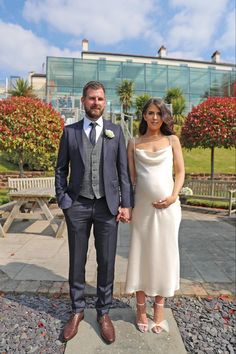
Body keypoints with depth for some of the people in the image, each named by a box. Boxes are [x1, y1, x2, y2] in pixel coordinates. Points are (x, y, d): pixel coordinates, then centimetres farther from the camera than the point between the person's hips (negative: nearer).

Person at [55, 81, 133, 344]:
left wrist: (127, 204, -3)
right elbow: (61, 169, 7)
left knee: (106, 262, 10)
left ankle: (103, 313, 31)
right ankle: (77, 311, 35)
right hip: (77, 205, 1)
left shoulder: (115, 131, 6)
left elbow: (123, 170, 3)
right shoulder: (70, 131, 6)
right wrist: (63, 201, -2)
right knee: (77, 261, 13)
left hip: (107, 205, 0)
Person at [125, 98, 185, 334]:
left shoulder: (172, 140, 7)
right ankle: (141, 308, 24)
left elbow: (180, 172, 6)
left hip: (167, 205, 0)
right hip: (142, 205, 0)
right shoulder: (134, 143, 7)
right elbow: (131, 176, 6)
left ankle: (159, 306, 26)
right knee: (141, 254, 7)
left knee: (164, 253, 8)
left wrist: (173, 197, -9)